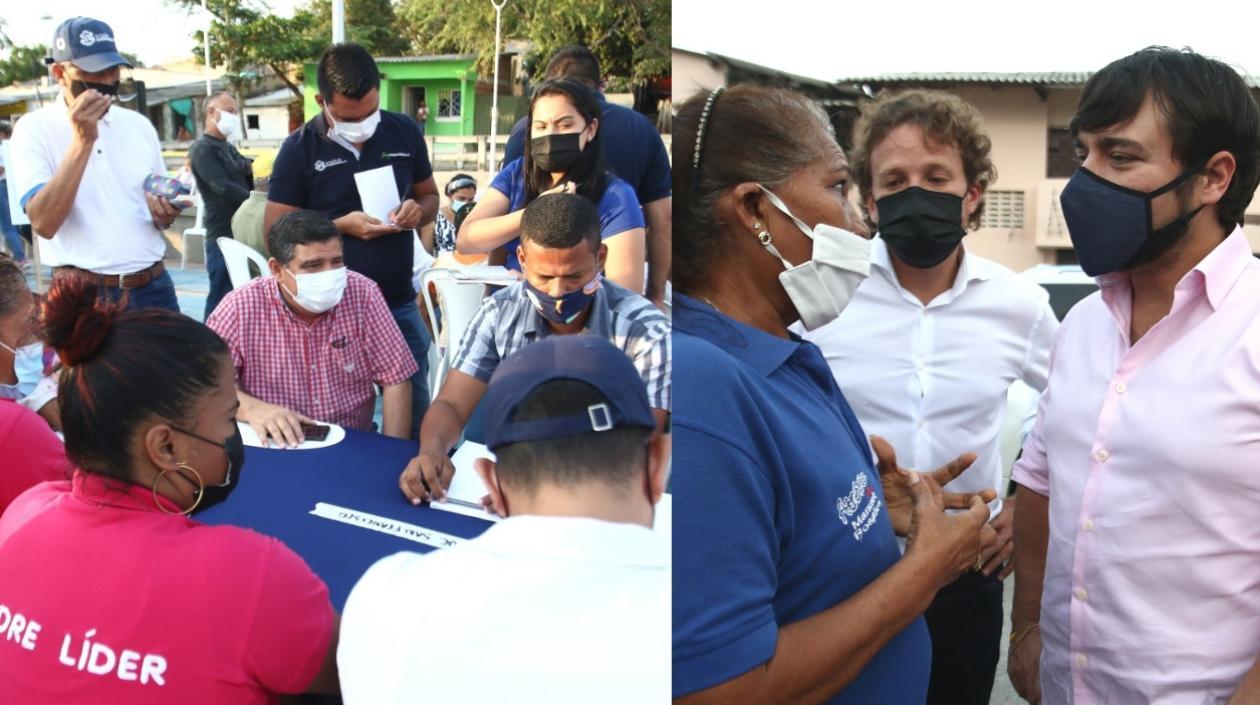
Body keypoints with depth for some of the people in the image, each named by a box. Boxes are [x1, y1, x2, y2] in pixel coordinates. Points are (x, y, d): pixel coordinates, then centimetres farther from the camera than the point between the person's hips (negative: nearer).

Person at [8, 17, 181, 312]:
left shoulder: (139, 125, 9)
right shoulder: (34, 129, -4)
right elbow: (43, 222, -17)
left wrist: (165, 213, -5)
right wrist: (83, 141, -19)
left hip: (153, 286, 4)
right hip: (81, 295, -4)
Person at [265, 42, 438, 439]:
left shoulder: (404, 132, 2)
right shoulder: (299, 150, -6)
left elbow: (430, 196, 14)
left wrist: (418, 211, -9)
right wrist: (340, 226, -18)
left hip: (399, 303, 3)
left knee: (417, 420, 12)